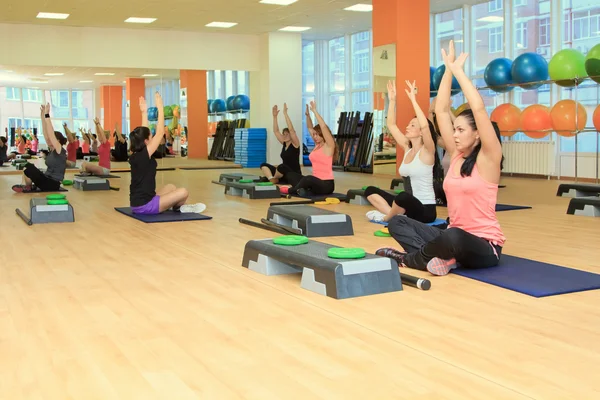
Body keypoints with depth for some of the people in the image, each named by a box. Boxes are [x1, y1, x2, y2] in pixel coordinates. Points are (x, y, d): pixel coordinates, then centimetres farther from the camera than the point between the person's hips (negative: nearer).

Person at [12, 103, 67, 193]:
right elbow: (45, 133, 11)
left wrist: (47, 115, -21)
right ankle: (30, 186, 2)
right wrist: (42, 115, 6)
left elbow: (51, 134, -20)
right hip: (47, 180, 9)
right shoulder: (51, 149, 12)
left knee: (28, 168, -19)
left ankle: (28, 187, 5)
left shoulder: (60, 151, -11)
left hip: (53, 184, -9)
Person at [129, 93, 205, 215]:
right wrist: (160, 107, -9)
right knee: (183, 192, -10)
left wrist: (144, 112, 20)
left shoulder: (134, 155, 5)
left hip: (137, 204, 10)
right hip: (144, 206, -10)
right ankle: (178, 207, 18)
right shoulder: (144, 155, -17)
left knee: (171, 187, 26)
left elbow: (143, 132, 18)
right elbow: (160, 132, -14)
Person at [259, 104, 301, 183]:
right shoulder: (284, 144, 12)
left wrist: (285, 113, -20)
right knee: (264, 165, -4)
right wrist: (275, 116, 2)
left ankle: (275, 179, -9)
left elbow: (291, 129, -19)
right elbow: (276, 131, 10)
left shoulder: (295, 144, -7)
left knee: (281, 167, -38)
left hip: (294, 175, -7)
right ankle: (272, 179, -27)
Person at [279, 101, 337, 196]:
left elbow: (323, 127, -20)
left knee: (309, 179, -42)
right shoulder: (317, 145, 14)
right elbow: (310, 128, 19)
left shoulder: (329, 146, -8)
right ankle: (303, 189, -20)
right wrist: (307, 114, 5)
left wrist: (315, 111, -17)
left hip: (326, 184, -9)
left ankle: (290, 190, -17)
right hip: (315, 182, 9)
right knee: (288, 173, 4)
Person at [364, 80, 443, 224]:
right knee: (370, 191, 6)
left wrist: (413, 99, -29)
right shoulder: (407, 148, 8)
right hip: (410, 204, 8)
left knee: (403, 197, -41)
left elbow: (425, 126, -30)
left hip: (425, 209, -8)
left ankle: (387, 217, -11)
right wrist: (392, 99, 3)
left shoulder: (427, 151, -12)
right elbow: (391, 124, 11)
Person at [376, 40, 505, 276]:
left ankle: (409, 258, -12)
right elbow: (441, 111, 6)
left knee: (452, 237, -41)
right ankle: (441, 258, -21)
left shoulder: (487, 159, -10)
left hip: (484, 247, -7)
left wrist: (458, 71, -15)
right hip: (454, 240, 7)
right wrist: (448, 71, 2)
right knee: (397, 223, 0)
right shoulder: (456, 156, 8)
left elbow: (479, 109, -22)